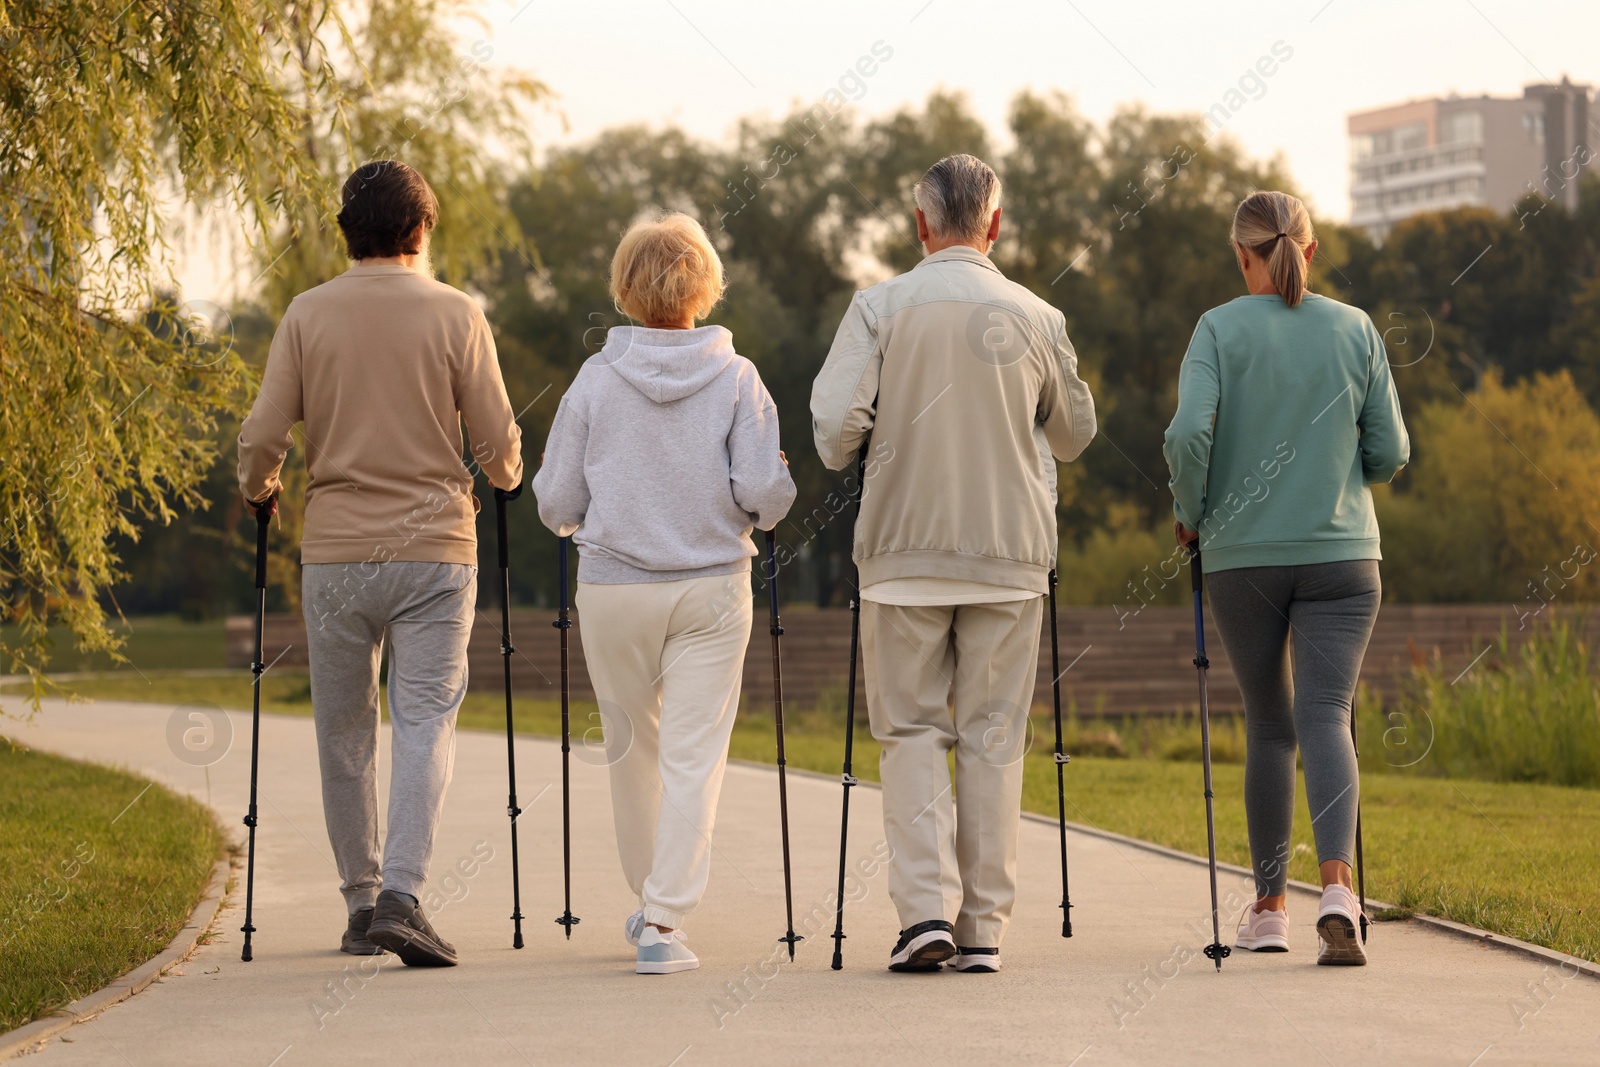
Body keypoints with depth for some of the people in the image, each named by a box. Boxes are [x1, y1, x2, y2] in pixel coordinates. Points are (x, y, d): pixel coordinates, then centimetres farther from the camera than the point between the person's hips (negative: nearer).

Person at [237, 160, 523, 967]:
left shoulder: (309, 314, 1)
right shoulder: (454, 314, -1)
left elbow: (262, 436, -2)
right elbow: (498, 448, 0)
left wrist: (258, 490, 20)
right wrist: (507, 477, 23)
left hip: (334, 551, 1)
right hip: (435, 549, -1)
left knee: (344, 732, 11)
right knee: (425, 721, -1)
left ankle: (360, 905, 16)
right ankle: (401, 894, -16)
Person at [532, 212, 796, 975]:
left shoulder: (596, 378, -4)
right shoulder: (735, 378, -6)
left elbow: (556, 502, -1)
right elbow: (765, 492, -11)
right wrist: (759, 511, 12)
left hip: (613, 589, 1)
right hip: (711, 588, -1)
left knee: (632, 747, 17)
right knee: (694, 755, 0)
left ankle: (651, 902, 31)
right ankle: (664, 919, -9)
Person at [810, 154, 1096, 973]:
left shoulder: (880, 307, -5)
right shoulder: (1036, 318, 0)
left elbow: (834, 421, -13)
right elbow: (1074, 435, 11)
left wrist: (842, 456, 9)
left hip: (904, 549, -1)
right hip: (1009, 552, 1)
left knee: (911, 730, 7)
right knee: (993, 738, 7)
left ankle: (925, 906, -7)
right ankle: (983, 927, 6)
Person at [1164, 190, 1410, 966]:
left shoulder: (1220, 330, -4)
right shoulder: (1355, 330, 2)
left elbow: (1188, 434, -15)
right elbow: (1390, 452, 4)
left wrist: (1190, 513, 1)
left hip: (1243, 558, 0)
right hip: (1341, 554, 0)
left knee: (1268, 725, 12)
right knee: (1326, 717, -5)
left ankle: (1269, 908, 19)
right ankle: (1337, 888, -27)